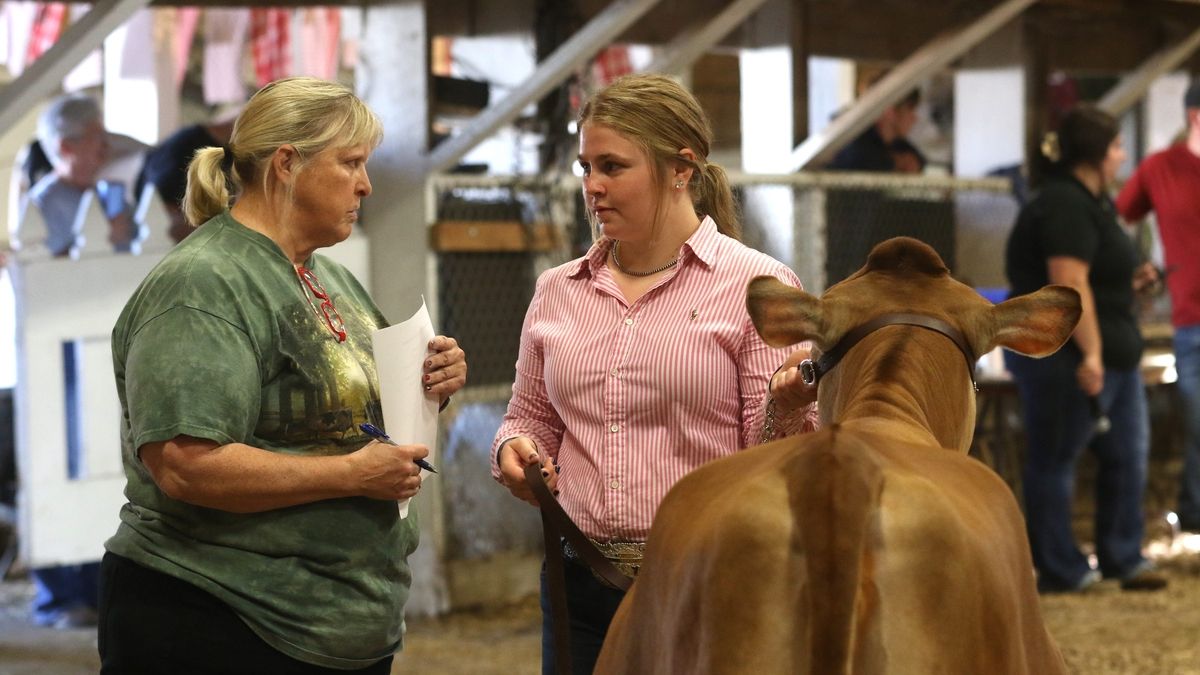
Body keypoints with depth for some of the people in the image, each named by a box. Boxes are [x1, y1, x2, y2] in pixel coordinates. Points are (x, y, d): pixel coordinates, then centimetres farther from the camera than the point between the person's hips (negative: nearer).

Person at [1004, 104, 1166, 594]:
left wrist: (1129, 278, 13)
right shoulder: (1066, 207, -17)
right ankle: (1059, 569, 6)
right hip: (1068, 357, -11)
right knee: (1055, 461, 0)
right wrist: (1090, 352, -27)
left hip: (1111, 353, 11)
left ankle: (1123, 559, 18)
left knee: (1127, 452, 11)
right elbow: (1069, 283, -24)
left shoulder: (1091, 202, 17)